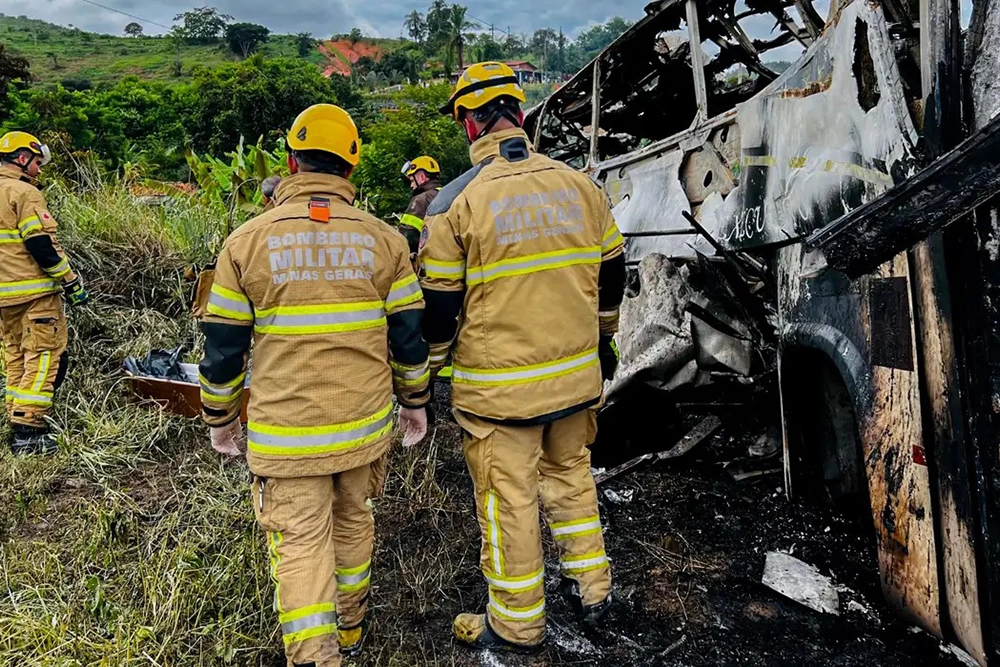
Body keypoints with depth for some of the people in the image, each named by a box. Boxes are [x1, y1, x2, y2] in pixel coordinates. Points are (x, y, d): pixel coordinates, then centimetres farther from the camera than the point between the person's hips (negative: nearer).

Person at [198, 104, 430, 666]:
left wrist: (220, 416, 13)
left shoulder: (248, 241, -6)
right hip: (365, 423, 3)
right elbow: (409, 335, 1)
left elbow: (223, 346, -2)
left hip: (285, 430, -2)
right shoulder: (383, 239, -2)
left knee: (300, 543, 8)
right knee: (353, 524, 22)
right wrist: (415, 401, 15)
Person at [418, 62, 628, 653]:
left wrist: (429, 369, 8)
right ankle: (592, 591, 37)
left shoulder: (457, 201, -12)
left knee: (509, 499, 10)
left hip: (498, 385, -5)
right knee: (571, 475, 23)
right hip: (576, 375, 5)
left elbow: (438, 303, -9)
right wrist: (604, 341, 24)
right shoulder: (581, 186, 1)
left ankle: (518, 625, 27)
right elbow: (611, 273, 10)